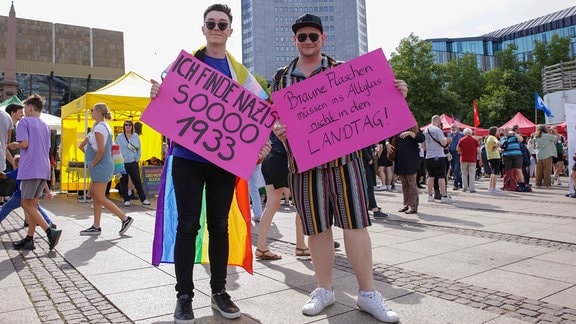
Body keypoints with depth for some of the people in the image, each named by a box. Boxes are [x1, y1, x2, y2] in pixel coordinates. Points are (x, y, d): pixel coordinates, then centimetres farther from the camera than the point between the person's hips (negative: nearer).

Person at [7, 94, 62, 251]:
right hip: (44, 169, 8)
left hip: (30, 169, -7)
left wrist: (15, 145, 6)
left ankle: (51, 232, -17)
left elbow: (24, 143, -15)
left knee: (27, 204, -4)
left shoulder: (24, 122, -3)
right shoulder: (45, 126, 19)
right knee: (33, 204, 11)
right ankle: (29, 239, 13)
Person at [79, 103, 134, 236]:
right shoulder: (106, 127, 15)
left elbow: (101, 150, -23)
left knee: (100, 198, -5)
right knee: (95, 195, 12)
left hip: (101, 167, -10)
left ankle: (125, 218, -2)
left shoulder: (99, 128, -15)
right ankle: (96, 227, 17)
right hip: (103, 166, 10)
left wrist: (93, 164, -11)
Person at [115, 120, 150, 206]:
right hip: (122, 163, -1)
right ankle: (126, 200, 13)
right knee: (124, 181, 4)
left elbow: (139, 148, 12)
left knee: (137, 181, 0)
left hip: (133, 163, 1)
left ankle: (143, 199, 5)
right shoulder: (119, 137, 3)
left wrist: (137, 159, 3)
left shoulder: (136, 136, 9)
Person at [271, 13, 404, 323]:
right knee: (316, 227, 7)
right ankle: (324, 289, 23)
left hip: (344, 156, -1)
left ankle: (368, 293, 11)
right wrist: (276, 129, -10)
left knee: (355, 222, -1)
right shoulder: (281, 77, 13)